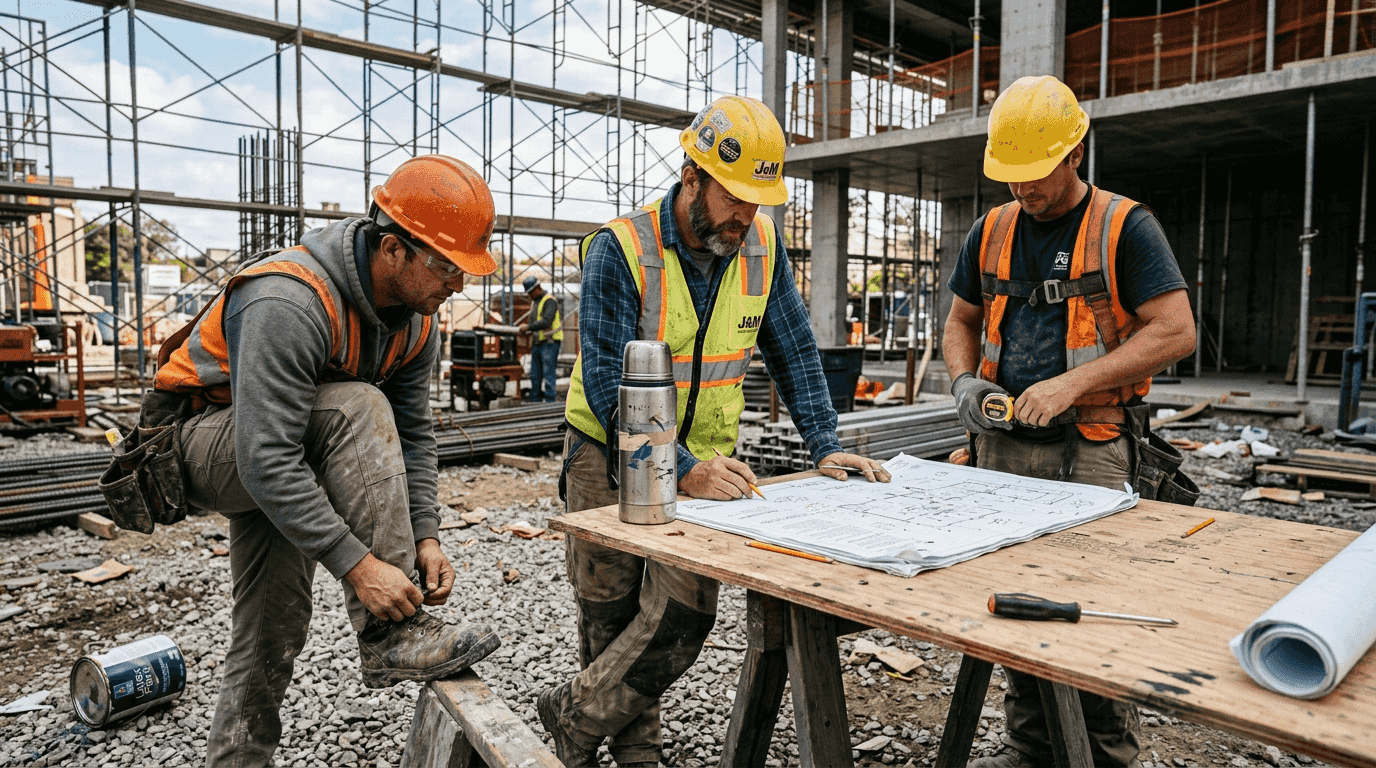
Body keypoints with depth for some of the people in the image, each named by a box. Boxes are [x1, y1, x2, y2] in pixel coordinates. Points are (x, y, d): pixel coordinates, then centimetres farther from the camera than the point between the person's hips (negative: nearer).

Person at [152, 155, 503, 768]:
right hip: (205, 443, -7)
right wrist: (358, 565, -39)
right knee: (357, 409, -33)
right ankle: (390, 638, -29)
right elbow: (265, 460, -39)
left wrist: (425, 536, -14)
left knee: (273, 631, 9)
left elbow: (411, 434, -3)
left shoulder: (415, 317, -8)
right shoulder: (289, 303, -35)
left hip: (282, 456, 8)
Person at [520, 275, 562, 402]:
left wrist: (528, 327, -17)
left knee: (548, 374, -10)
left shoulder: (550, 301, -10)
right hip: (537, 343, 9)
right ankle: (535, 402, 14)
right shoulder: (534, 302, 19)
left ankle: (549, 402, -9)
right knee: (535, 375, 9)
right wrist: (527, 328, 8)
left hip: (550, 343, -9)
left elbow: (546, 322, -21)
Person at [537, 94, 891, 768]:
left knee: (684, 614, -5)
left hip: (706, 462, 4)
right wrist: (679, 469, -32)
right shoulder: (620, 249, -18)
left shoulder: (761, 245, -2)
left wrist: (824, 446, -5)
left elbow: (793, 354, 5)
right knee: (610, 618, 6)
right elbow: (607, 384, -23)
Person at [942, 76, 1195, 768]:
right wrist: (964, 380, -1)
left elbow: (1175, 331, -9)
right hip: (1002, 446, 5)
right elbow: (961, 324, 20)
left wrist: (1072, 382, -18)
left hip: (1091, 448, -4)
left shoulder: (1125, 227, -3)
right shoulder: (992, 231, 11)